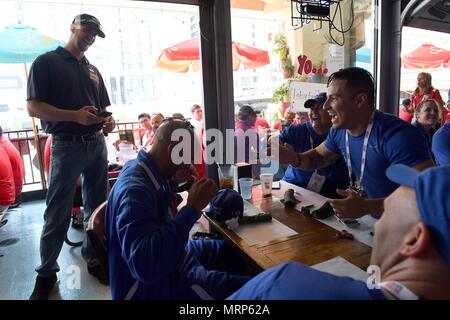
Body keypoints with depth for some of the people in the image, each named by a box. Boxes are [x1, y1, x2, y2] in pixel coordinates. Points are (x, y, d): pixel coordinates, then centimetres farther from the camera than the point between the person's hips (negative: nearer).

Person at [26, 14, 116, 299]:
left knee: (98, 207, 11)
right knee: (58, 213, 1)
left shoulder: (93, 70, 17)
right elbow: (33, 107, -9)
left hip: (97, 144, 6)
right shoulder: (47, 62, 0)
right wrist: (75, 115, -22)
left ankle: (94, 259, 27)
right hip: (66, 145, -6)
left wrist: (108, 121, -3)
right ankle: (46, 272, 17)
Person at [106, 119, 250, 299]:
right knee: (245, 288, -15)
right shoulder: (135, 189, -31)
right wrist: (192, 208, -38)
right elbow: (146, 266, -42)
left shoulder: (143, 168, -3)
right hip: (156, 284, -9)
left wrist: (173, 183, -2)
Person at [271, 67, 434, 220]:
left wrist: (366, 207, -38)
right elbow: (318, 156, 15)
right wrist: (295, 159, -6)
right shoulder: (339, 130, -2)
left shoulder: (396, 135, -25)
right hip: (364, 218, 6)